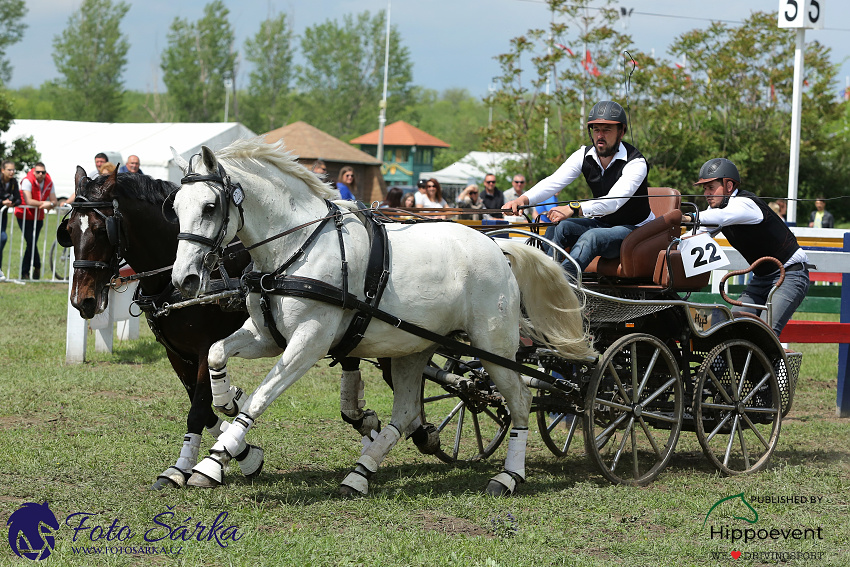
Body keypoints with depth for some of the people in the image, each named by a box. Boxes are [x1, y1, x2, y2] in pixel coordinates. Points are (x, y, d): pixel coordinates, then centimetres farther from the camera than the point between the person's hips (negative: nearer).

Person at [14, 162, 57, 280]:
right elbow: (28, 201, -27)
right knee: (31, 243, -15)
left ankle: (24, 273, 12)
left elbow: (54, 202, -4)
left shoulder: (49, 183, -2)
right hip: (24, 215, -5)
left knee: (32, 244, 5)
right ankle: (37, 267, 0)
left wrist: (50, 205, -27)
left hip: (38, 217, 5)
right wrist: (44, 203, -21)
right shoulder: (28, 181, -18)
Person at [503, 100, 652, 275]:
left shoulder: (636, 162, -21)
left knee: (591, 237, -34)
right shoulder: (585, 155, -3)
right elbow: (554, 182, -15)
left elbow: (614, 201, -35)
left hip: (634, 229, -6)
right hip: (602, 222, 6)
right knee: (558, 227, -20)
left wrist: (574, 209, -49)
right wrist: (524, 199, -35)